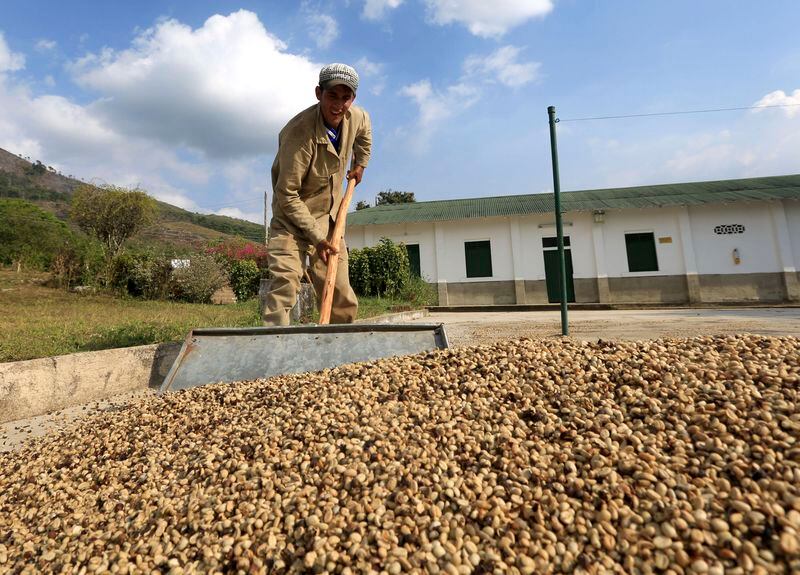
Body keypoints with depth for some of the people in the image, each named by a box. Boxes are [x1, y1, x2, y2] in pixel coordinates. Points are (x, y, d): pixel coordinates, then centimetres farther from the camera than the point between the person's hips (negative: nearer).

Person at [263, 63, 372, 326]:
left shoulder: (357, 117, -6)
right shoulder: (298, 132, -25)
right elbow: (287, 195, -23)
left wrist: (359, 164, 21)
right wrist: (316, 237, -24)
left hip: (330, 218, 6)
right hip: (292, 217, -5)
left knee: (342, 298, 7)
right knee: (285, 281, -23)